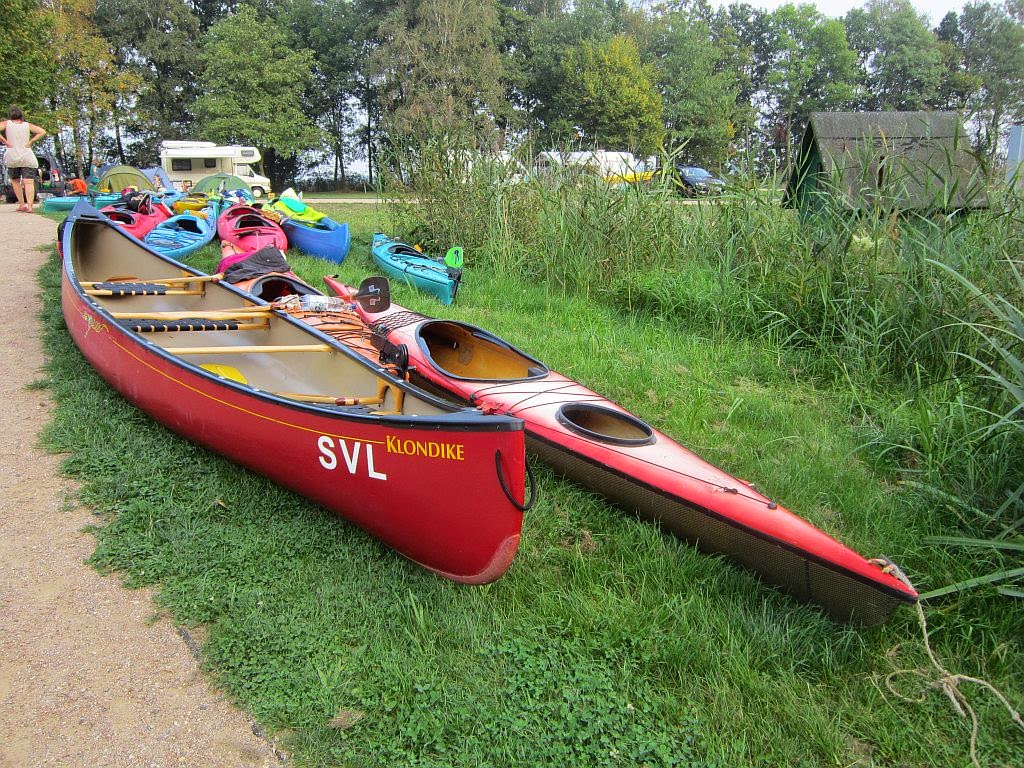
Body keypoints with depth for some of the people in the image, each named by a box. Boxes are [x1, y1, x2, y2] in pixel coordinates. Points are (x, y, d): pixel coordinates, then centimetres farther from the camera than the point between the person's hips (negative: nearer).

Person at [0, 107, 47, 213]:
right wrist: (30, 142, 0)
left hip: (12, 157, 0)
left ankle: (22, 204, 13)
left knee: (15, 181, 17)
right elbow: (42, 132, -1)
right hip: (27, 156, 0)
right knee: (29, 182, -8)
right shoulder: (27, 125, 7)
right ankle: (29, 206, -22)